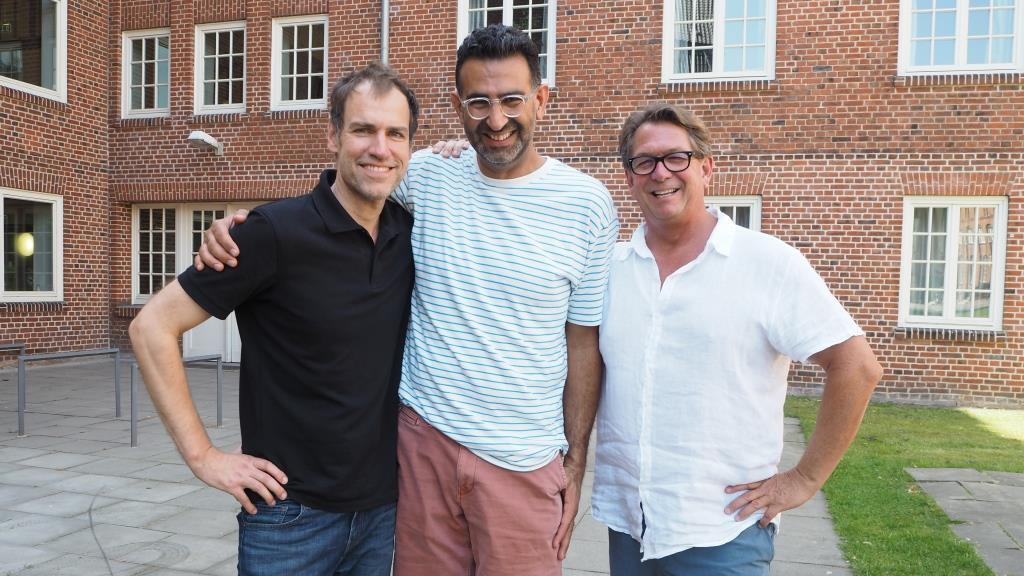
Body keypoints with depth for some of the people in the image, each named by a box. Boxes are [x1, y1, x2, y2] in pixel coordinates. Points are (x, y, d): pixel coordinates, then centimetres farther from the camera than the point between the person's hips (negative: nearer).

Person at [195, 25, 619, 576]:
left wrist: (575, 462, 0)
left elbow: (584, 343, -1)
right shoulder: (427, 175, -1)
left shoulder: (587, 204, -5)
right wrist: (239, 223, -7)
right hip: (423, 434, 2)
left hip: (524, 462, -1)